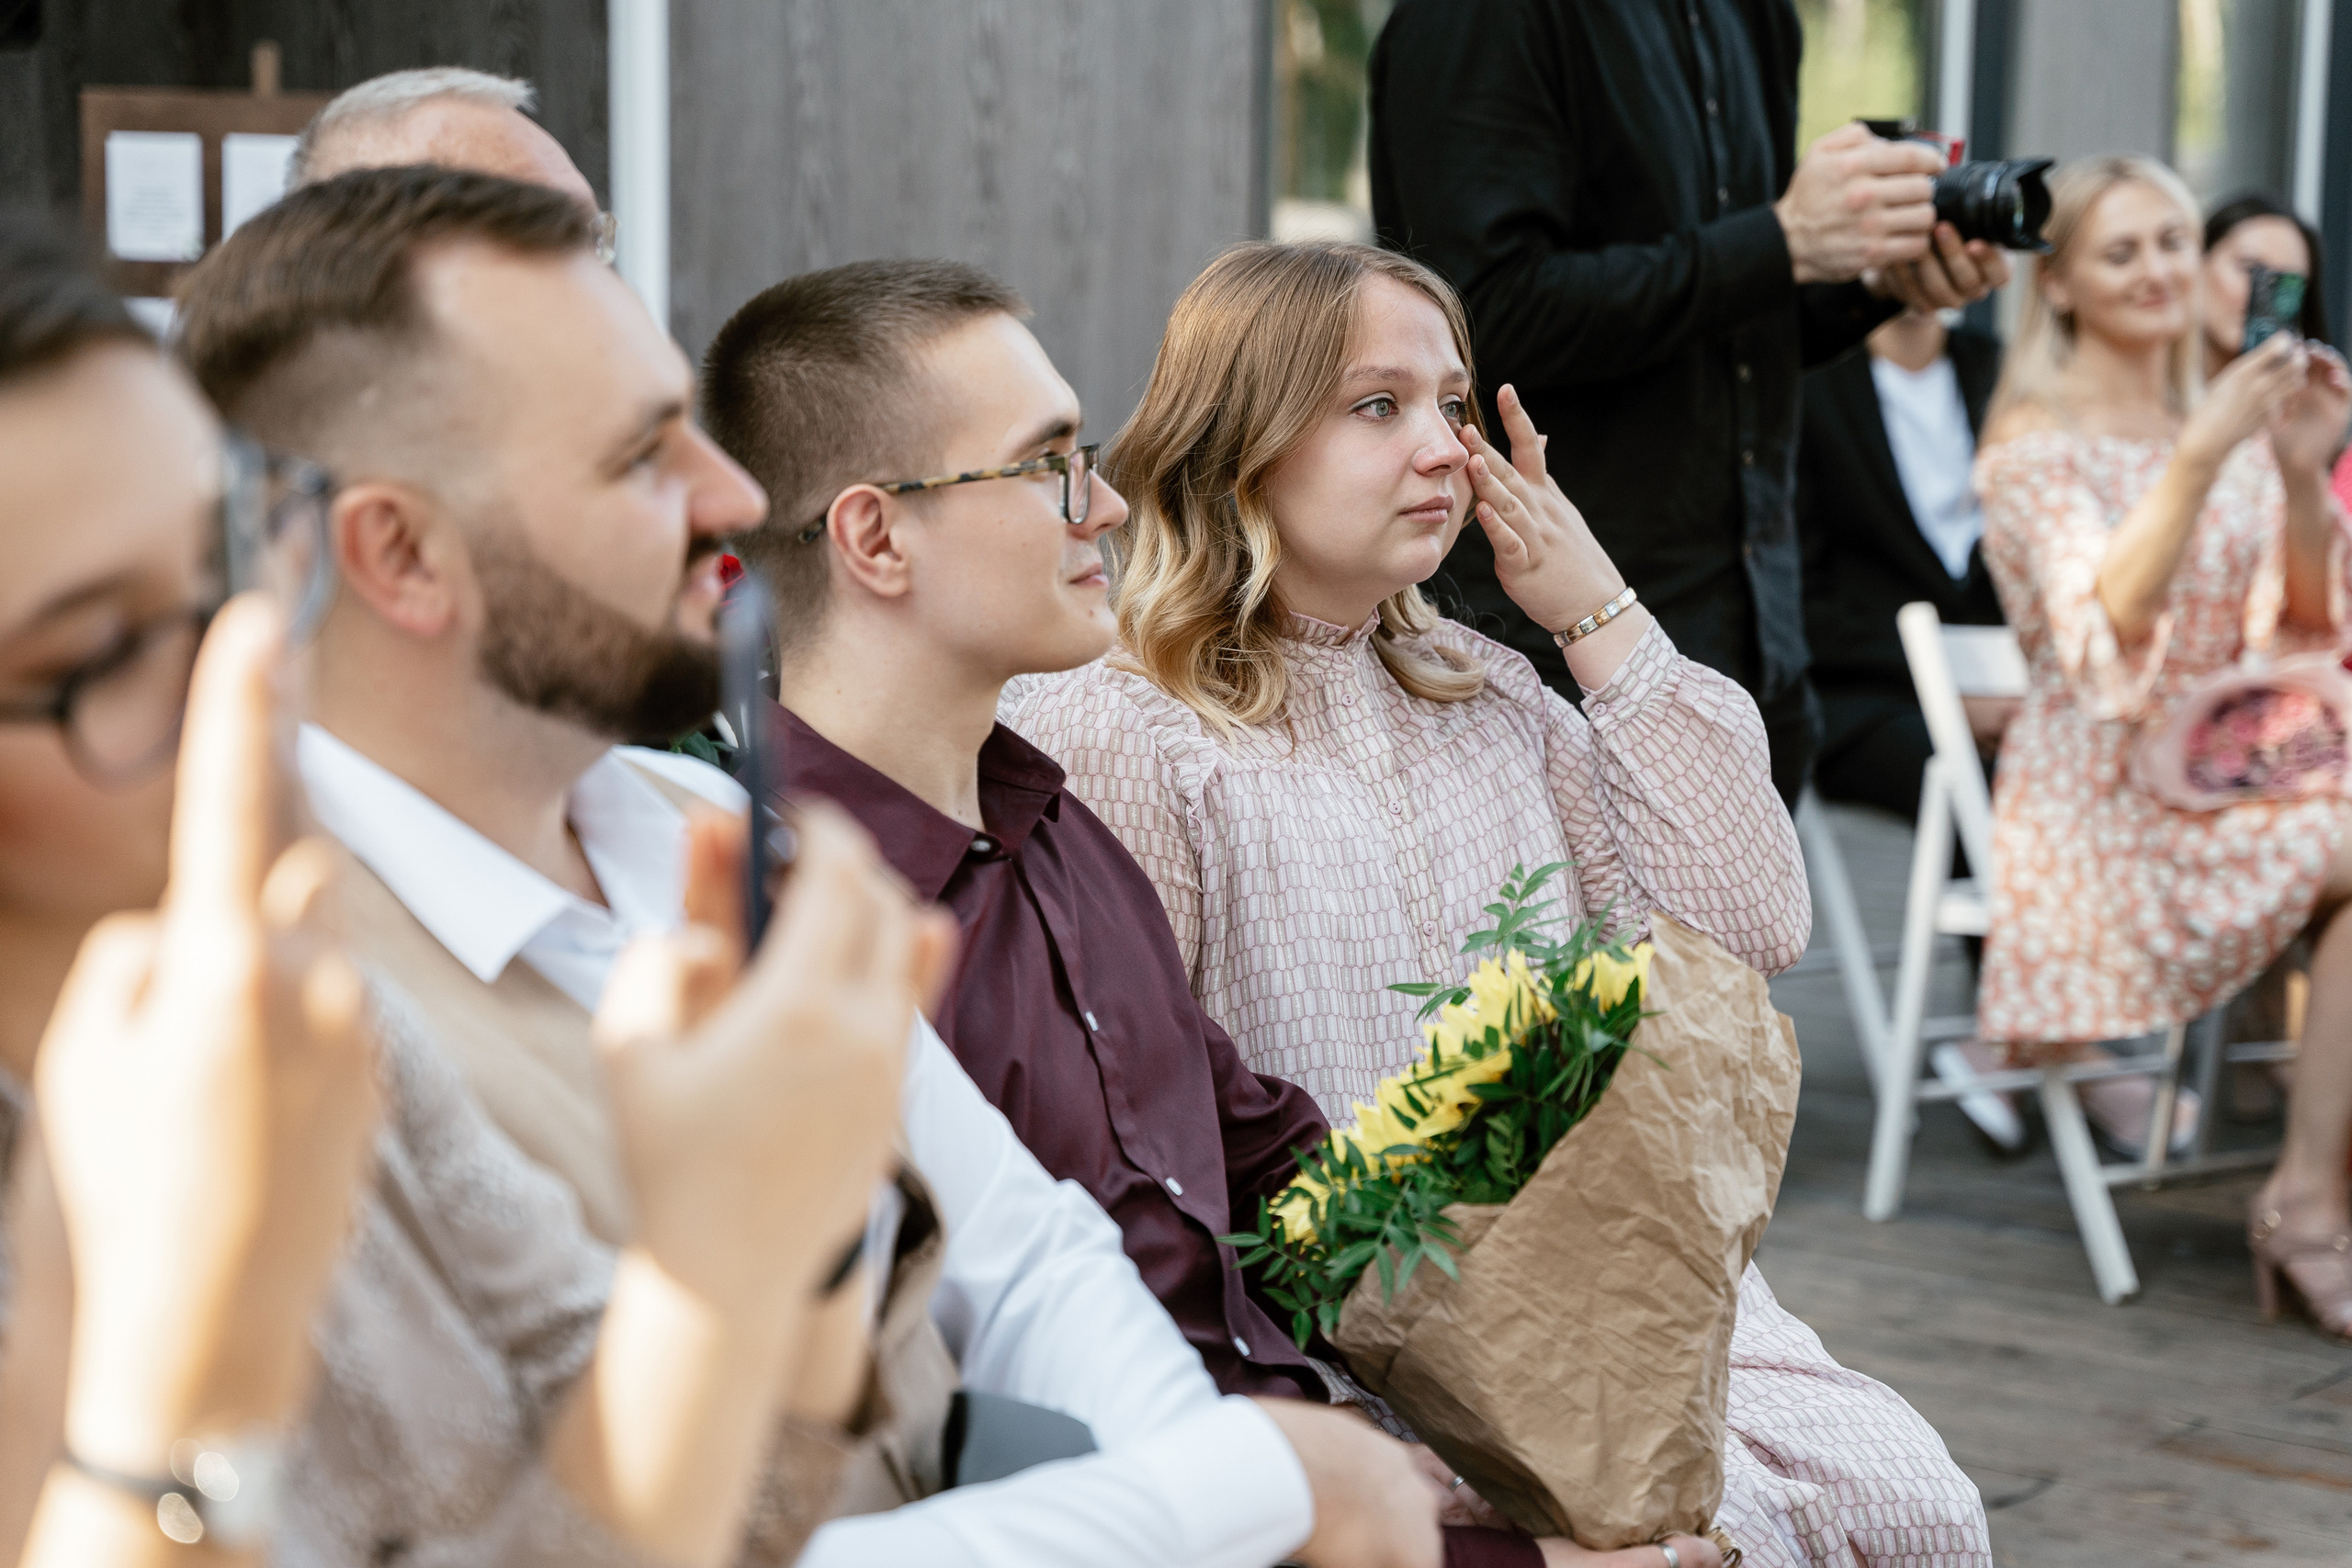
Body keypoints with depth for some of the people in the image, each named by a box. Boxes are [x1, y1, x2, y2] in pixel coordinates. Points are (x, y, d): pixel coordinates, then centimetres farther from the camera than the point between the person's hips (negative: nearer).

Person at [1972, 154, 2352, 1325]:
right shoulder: (2037, 447, -3)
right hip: (2102, 806, -5)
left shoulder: (2229, 425, 15)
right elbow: (2105, 627, -19)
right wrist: (2198, 461, -29)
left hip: (2228, 781, 6)